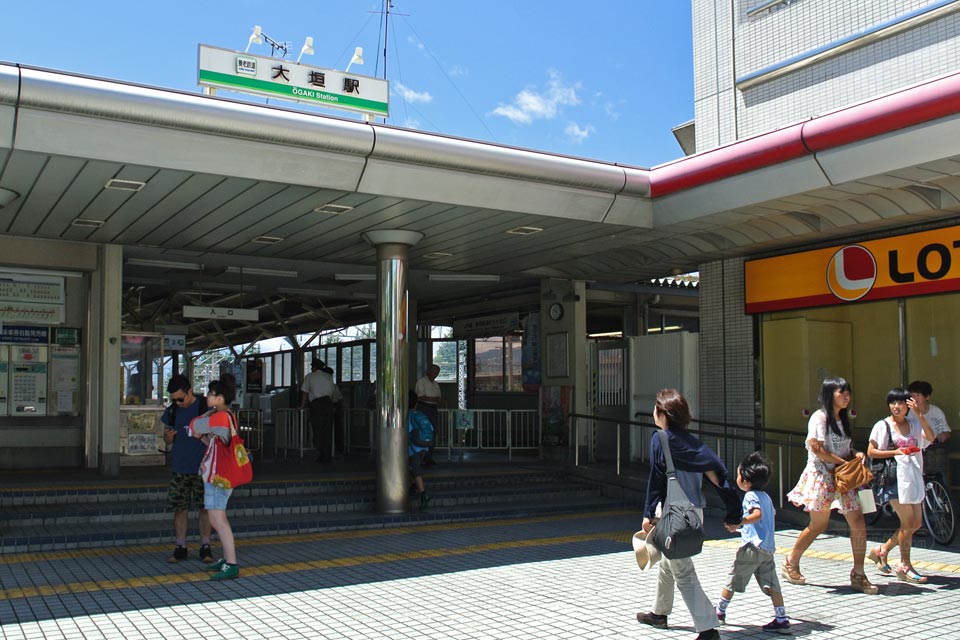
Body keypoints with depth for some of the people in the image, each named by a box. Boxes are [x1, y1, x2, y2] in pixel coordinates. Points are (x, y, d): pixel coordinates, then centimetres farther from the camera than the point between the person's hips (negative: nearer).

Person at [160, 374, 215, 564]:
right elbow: (168, 441, 12)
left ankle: (205, 547, 11)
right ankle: (180, 547, 14)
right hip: (180, 468, 3)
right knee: (180, 508, 5)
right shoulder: (172, 411, 6)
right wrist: (168, 437, -11)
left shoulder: (206, 407, -7)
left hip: (202, 467, -3)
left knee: (205, 507, 2)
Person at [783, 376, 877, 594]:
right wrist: (844, 462, -15)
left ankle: (858, 574, 6)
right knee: (818, 525, 1)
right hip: (822, 476, -7)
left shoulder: (842, 419, 15)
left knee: (858, 524, -3)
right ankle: (790, 563, 21)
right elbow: (818, 450, -16)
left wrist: (856, 454, 0)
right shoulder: (820, 417, -10)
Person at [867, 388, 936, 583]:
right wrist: (896, 452, -16)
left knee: (916, 523, 8)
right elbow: (871, 452, -6)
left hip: (914, 477, 6)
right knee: (908, 523, -5)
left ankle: (882, 550, 22)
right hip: (895, 478, -6)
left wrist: (920, 414, -17)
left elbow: (931, 437, -8)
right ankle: (905, 566, 8)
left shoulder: (914, 424, 10)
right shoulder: (883, 425, -3)